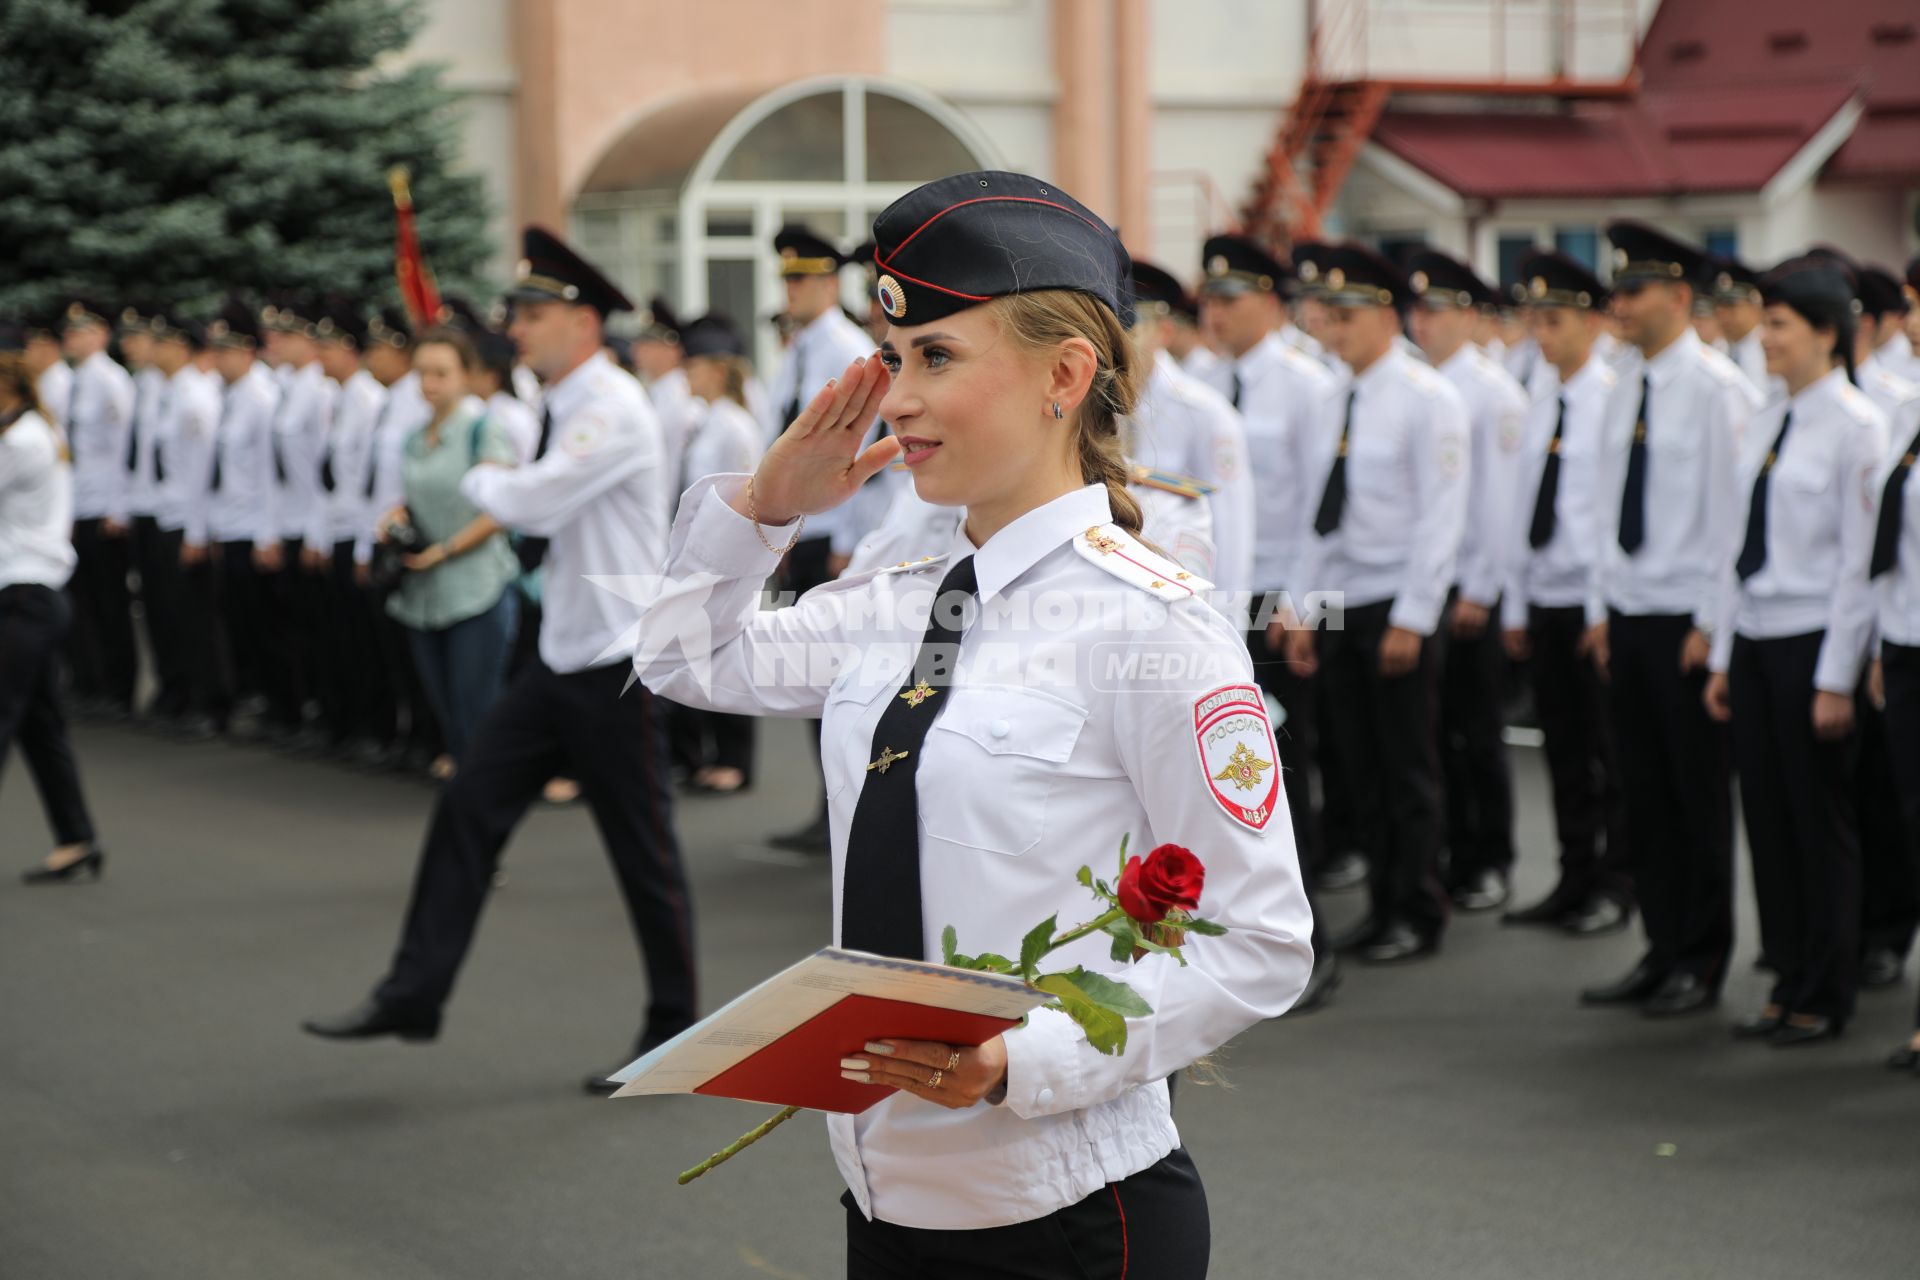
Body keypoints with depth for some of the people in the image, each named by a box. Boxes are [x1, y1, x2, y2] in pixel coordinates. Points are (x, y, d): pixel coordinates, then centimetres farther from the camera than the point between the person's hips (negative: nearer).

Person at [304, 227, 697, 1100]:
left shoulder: (613, 408, -17)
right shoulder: (564, 408, 13)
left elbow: (532, 501, -25)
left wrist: (479, 481, -6)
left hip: (618, 666, -9)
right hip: (562, 659, 9)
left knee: (643, 851, 1)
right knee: (470, 805, 5)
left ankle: (672, 1030, 15)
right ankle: (412, 996, 10)